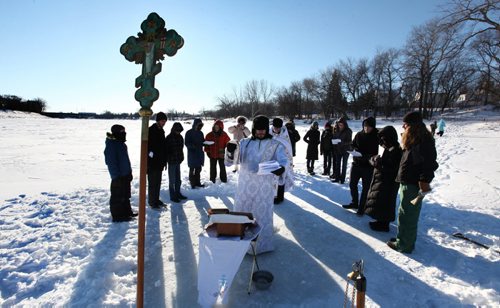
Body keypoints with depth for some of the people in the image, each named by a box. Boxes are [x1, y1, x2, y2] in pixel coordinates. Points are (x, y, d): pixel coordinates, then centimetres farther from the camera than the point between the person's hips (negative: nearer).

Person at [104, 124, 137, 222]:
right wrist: (116, 176, -22)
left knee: (125, 195, 18)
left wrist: (129, 172, 21)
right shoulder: (111, 145, -17)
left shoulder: (121, 144, 12)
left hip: (125, 175, 10)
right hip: (118, 177, -10)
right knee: (118, 196, 0)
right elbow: (111, 162, -21)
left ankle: (127, 212, 30)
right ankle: (117, 216, 10)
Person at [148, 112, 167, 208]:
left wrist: (164, 160, 16)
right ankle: (152, 201, 9)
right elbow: (146, 145, -16)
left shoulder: (161, 131, 13)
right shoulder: (151, 130, -12)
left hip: (159, 162, 8)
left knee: (158, 182, 15)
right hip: (152, 162, -8)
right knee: (152, 182, -1)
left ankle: (156, 199, 25)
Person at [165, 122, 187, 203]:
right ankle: (173, 196, 11)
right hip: (172, 161, -7)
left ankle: (178, 193, 30)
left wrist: (181, 157, 12)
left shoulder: (180, 137, 7)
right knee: (172, 180, 2)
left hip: (178, 161, 7)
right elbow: (166, 150, -14)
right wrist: (166, 160, -15)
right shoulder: (169, 138, -13)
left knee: (178, 179, 17)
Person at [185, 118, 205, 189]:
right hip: (192, 153, -6)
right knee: (192, 169, 0)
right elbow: (186, 143, -11)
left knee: (198, 169, 12)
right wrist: (193, 146, -29)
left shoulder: (200, 133, 12)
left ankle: (197, 182, 22)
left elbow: (203, 141, 18)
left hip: (199, 153, 6)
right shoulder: (189, 133, -7)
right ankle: (192, 183, 7)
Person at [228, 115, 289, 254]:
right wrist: (231, 152, -21)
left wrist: (282, 168, -37)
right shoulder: (244, 143, 7)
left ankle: (262, 245, 21)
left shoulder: (276, 145, 0)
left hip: (264, 188, -3)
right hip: (245, 186, 3)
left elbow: (284, 160, -12)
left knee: (263, 216, 4)